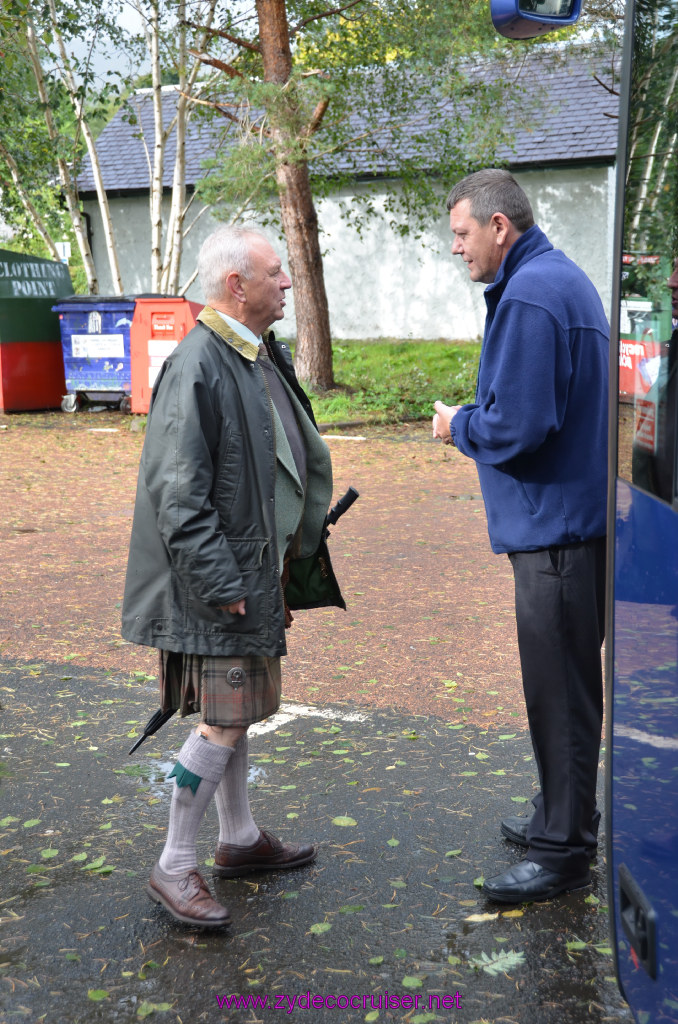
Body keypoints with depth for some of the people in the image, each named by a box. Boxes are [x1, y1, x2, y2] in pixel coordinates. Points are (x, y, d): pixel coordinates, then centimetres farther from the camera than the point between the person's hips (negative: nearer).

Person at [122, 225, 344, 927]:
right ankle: (173, 868, 10)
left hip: (256, 568, 9)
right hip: (221, 578, -9)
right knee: (224, 722, -4)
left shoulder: (263, 356, 11)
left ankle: (238, 840, 32)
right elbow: (178, 494, -22)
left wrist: (283, 574, 18)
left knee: (236, 712, 18)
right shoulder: (197, 366, -20)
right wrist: (220, 584, -22)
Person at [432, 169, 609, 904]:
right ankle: (561, 816, 34)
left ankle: (562, 851, 10)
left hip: (557, 529, -11)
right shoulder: (562, 278, 16)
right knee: (567, 683, 20)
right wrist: (472, 420, 12)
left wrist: (458, 425, -5)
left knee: (560, 691, -1)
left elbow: (514, 427, -24)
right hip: (571, 518, 11)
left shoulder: (529, 297, -18)